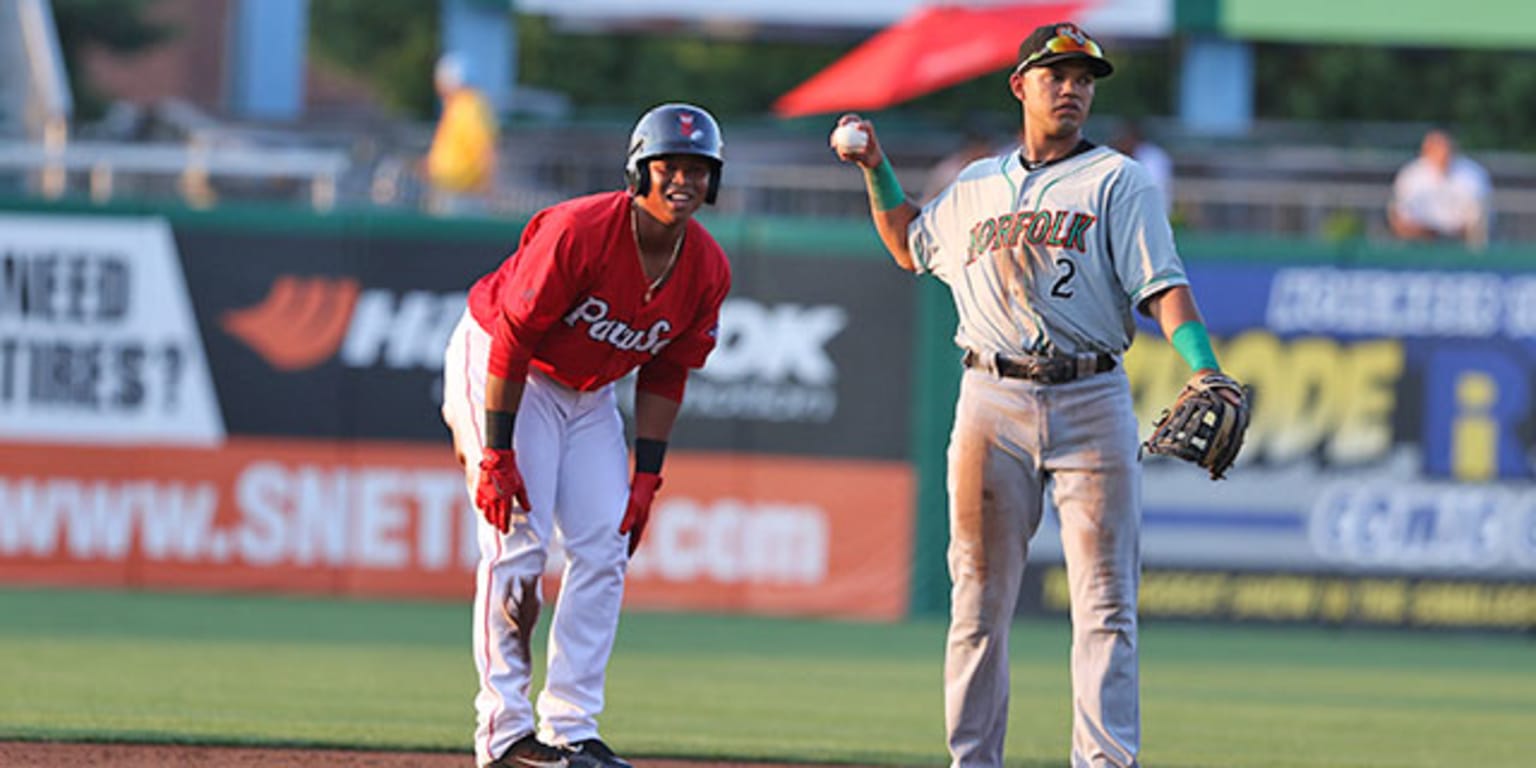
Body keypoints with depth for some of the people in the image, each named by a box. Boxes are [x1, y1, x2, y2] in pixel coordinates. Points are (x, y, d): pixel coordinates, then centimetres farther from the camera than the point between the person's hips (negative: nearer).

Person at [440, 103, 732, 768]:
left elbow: (663, 378, 1)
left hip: (587, 390, 7)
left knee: (604, 547, -3)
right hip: (495, 364, -7)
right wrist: (496, 456, -27)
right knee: (517, 541, -15)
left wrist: (646, 477, -3)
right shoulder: (577, 233, -29)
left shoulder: (707, 271, -10)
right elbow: (512, 341, -26)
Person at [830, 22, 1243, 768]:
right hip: (992, 402, 3)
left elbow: (1161, 284, -6)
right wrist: (875, 170, 20)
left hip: (1091, 401, -3)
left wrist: (1203, 369, -21)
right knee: (979, 597, 4)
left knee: (1104, 601, -6)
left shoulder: (1117, 181, 5)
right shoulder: (975, 186, 16)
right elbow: (910, 246, 34)